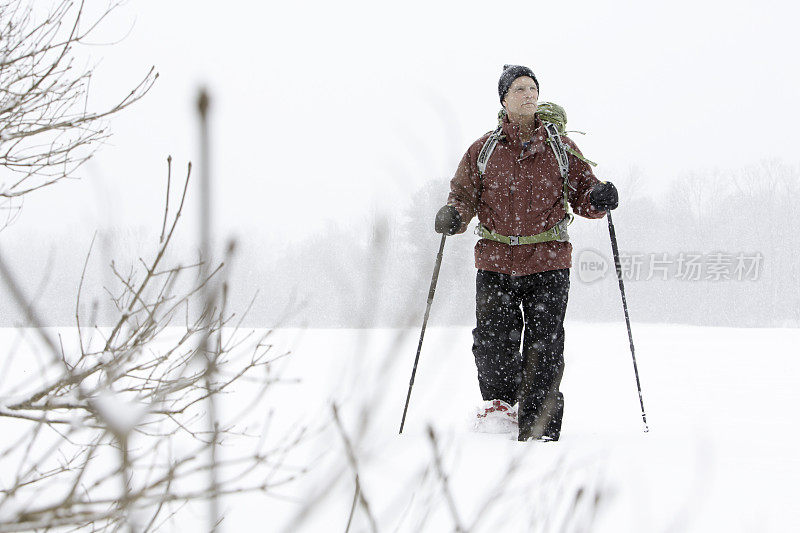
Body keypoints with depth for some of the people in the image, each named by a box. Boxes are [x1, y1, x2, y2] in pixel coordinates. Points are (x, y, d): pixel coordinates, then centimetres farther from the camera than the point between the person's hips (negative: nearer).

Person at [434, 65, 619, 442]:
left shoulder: (560, 148, 10)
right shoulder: (483, 150, 10)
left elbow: (582, 195, 11)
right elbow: (464, 194, 10)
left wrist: (599, 198, -11)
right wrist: (453, 214, -12)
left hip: (548, 261, 0)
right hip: (496, 261, 1)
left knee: (544, 350, -4)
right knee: (493, 345, -3)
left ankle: (538, 432, 4)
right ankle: (499, 403, 23)